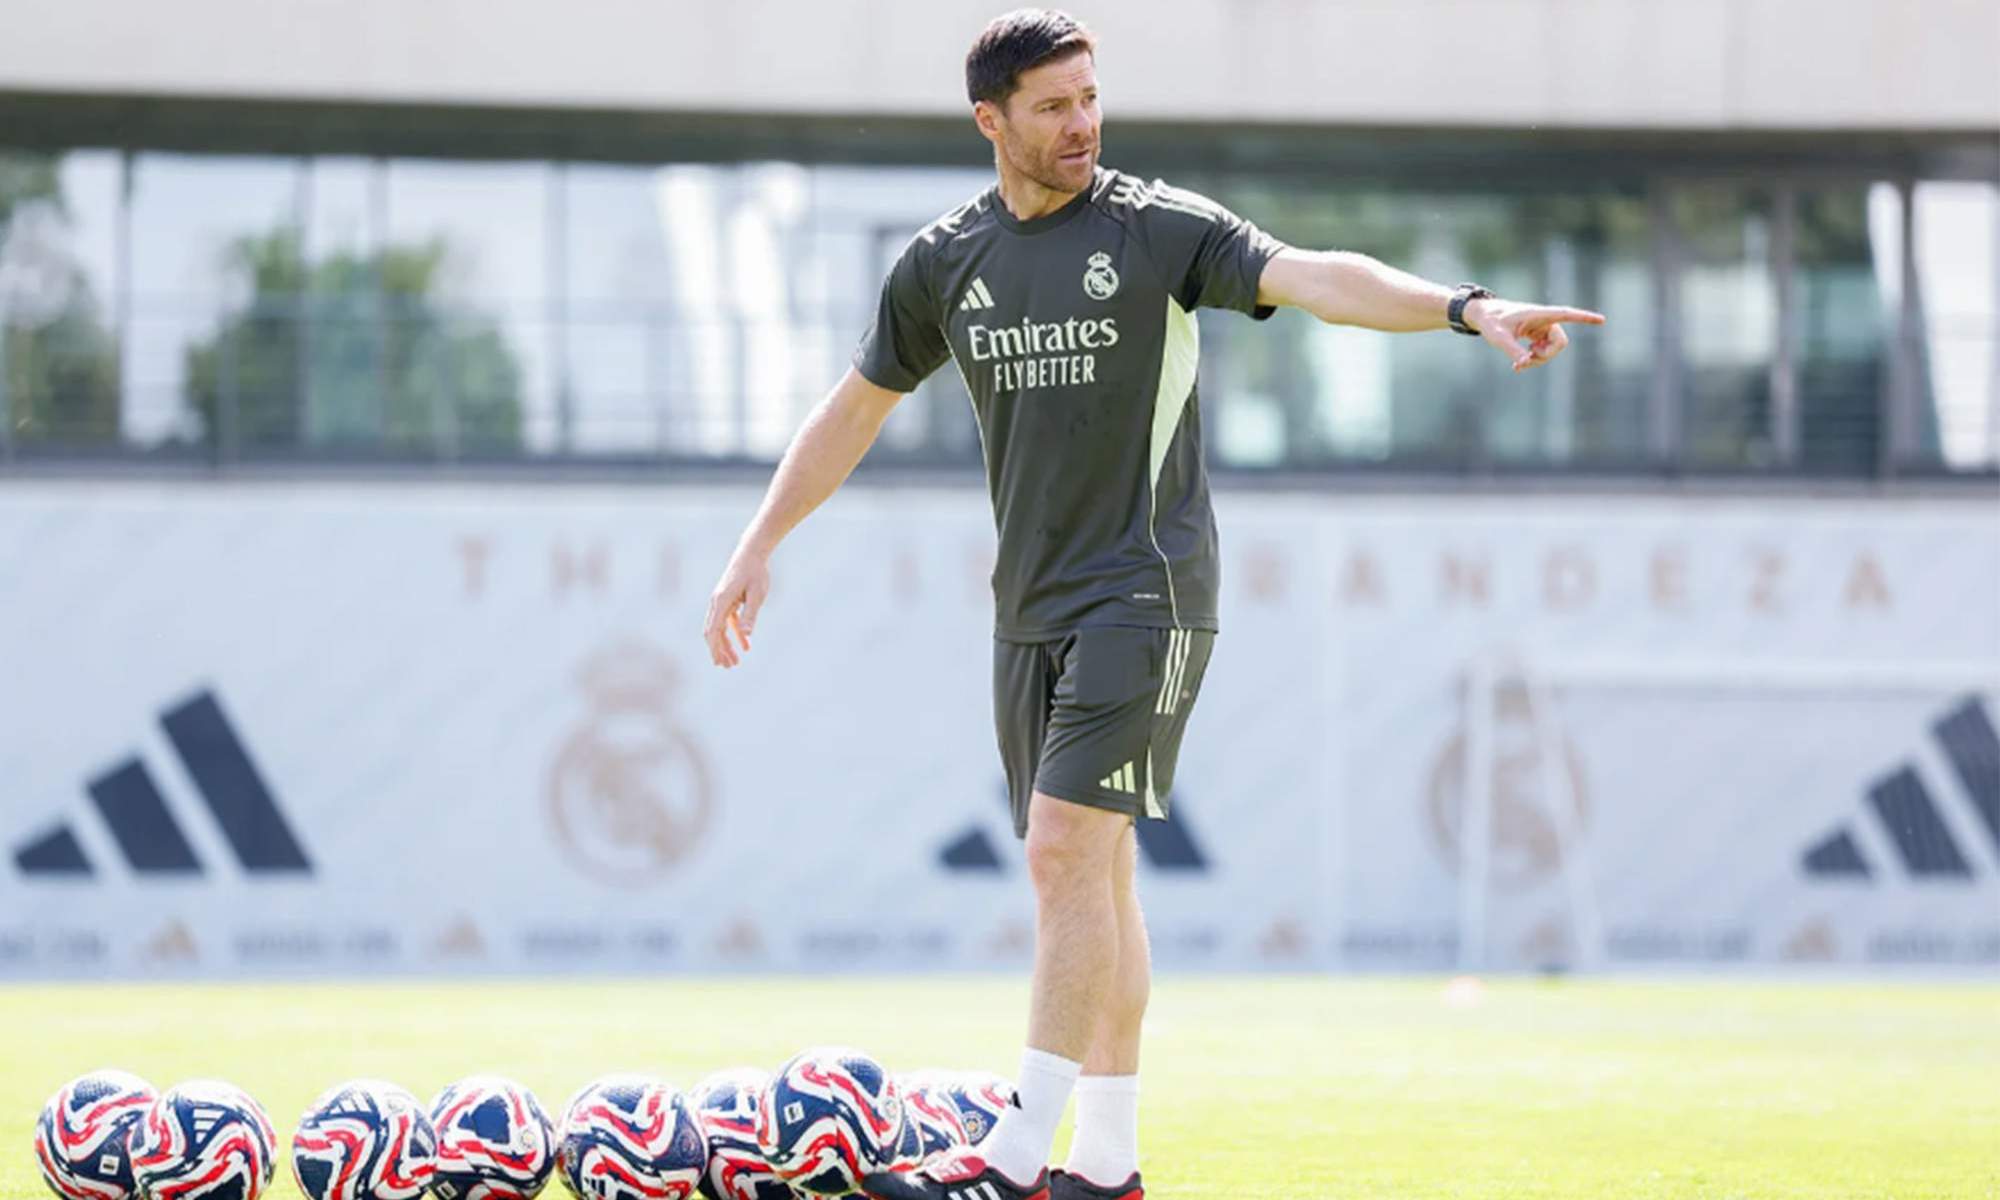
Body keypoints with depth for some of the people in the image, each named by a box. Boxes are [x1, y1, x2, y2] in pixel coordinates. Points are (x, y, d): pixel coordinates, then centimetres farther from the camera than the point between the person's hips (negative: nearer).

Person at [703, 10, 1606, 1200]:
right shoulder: (945, 261, 8)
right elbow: (858, 407, 19)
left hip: (1143, 595, -5)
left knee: (1067, 853, -14)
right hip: (1030, 604, 5)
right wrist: (758, 549, 17)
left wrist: (1466, 306, -34)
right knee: (1087, 876, 8)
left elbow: (1312, 276, -19)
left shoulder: (1159, 228, -6)